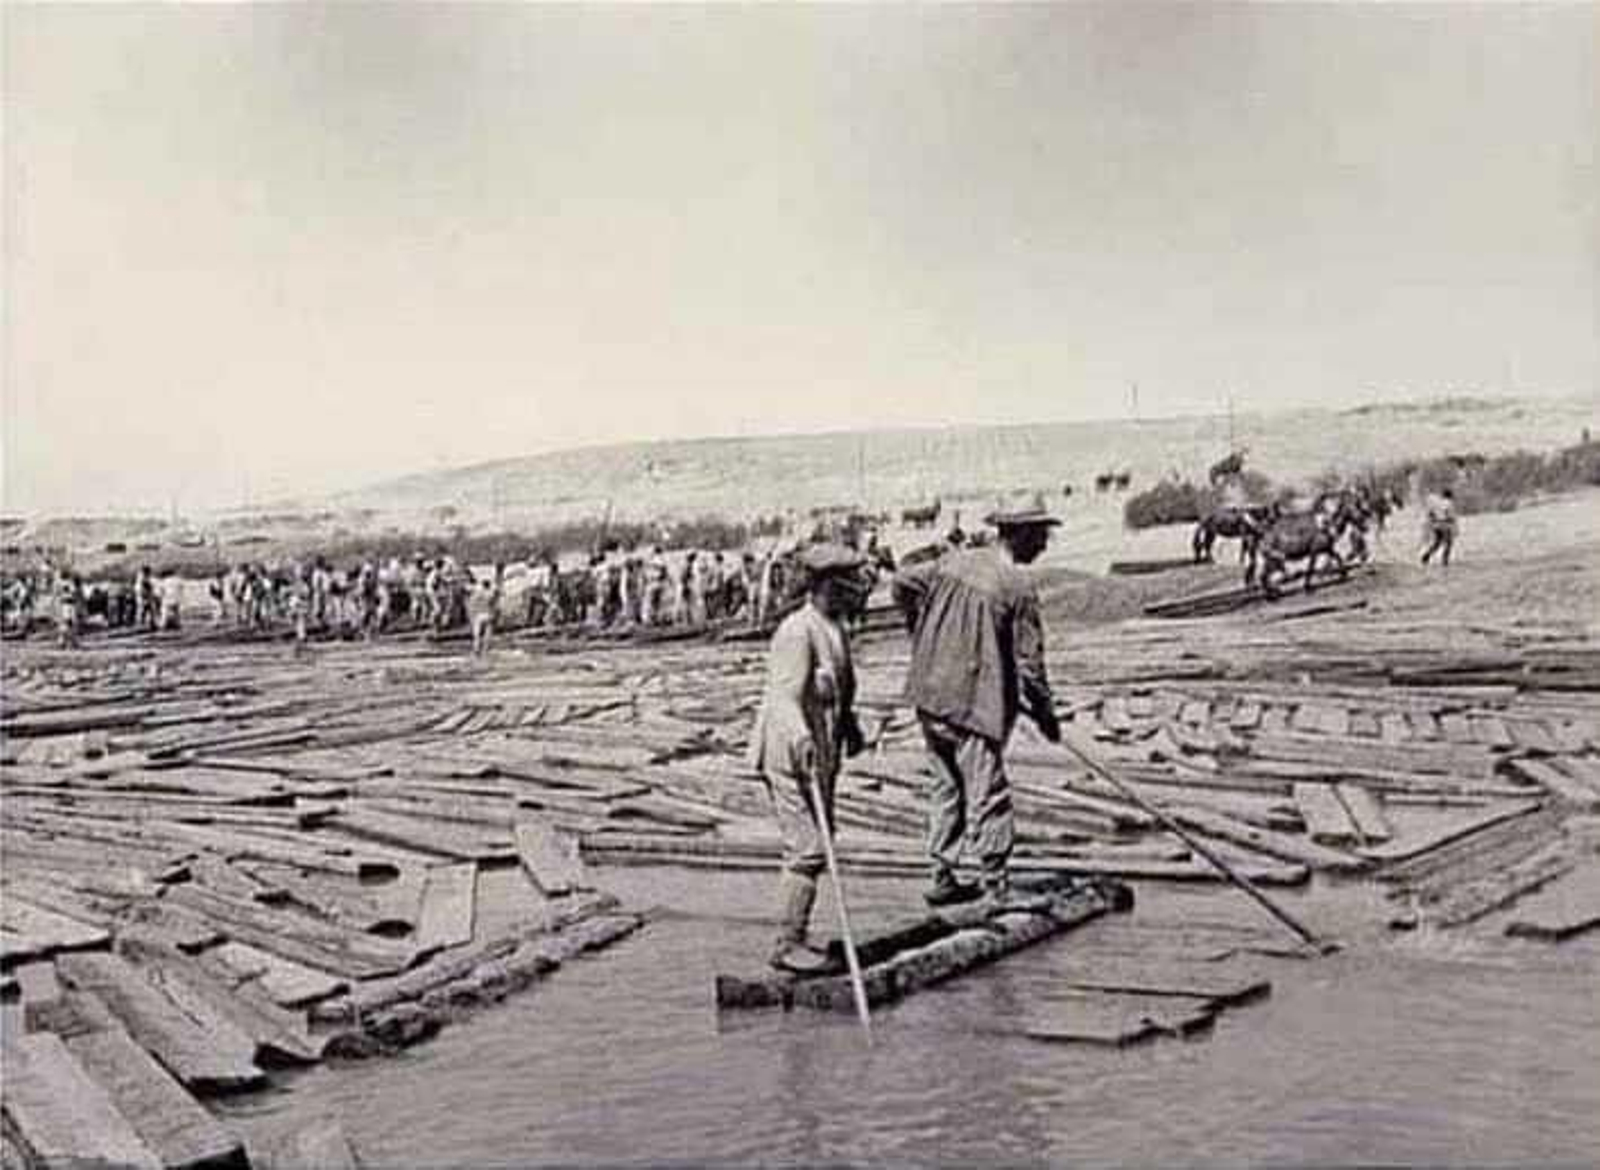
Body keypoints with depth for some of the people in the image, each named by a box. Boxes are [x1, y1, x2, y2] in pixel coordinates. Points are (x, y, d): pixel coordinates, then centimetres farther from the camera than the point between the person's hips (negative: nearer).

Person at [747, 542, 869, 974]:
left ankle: (794, 939, 23)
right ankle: (787, 944, 0)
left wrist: (850, 726, 28)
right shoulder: (797, 632, -18)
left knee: (816, 845, 13)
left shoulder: (837, 632, 13)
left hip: (821, 756, 10)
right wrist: (801, 740, -41)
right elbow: (785, 696, -28)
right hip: (790, 758, -10)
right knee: (807, 850, -9)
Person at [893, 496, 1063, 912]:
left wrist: (926, 635, 25)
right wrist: (1046, 713, 3)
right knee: (988, 796, 1)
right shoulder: (1018, 586, -13)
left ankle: (943, 879, 25)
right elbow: (1029, 663, -10)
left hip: (930, 697, 7)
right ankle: (996, 888, 6)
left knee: (948, 788, 18)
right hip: (975, 703, -7)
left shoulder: (955, 561, 5)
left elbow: (903, 583, 12)